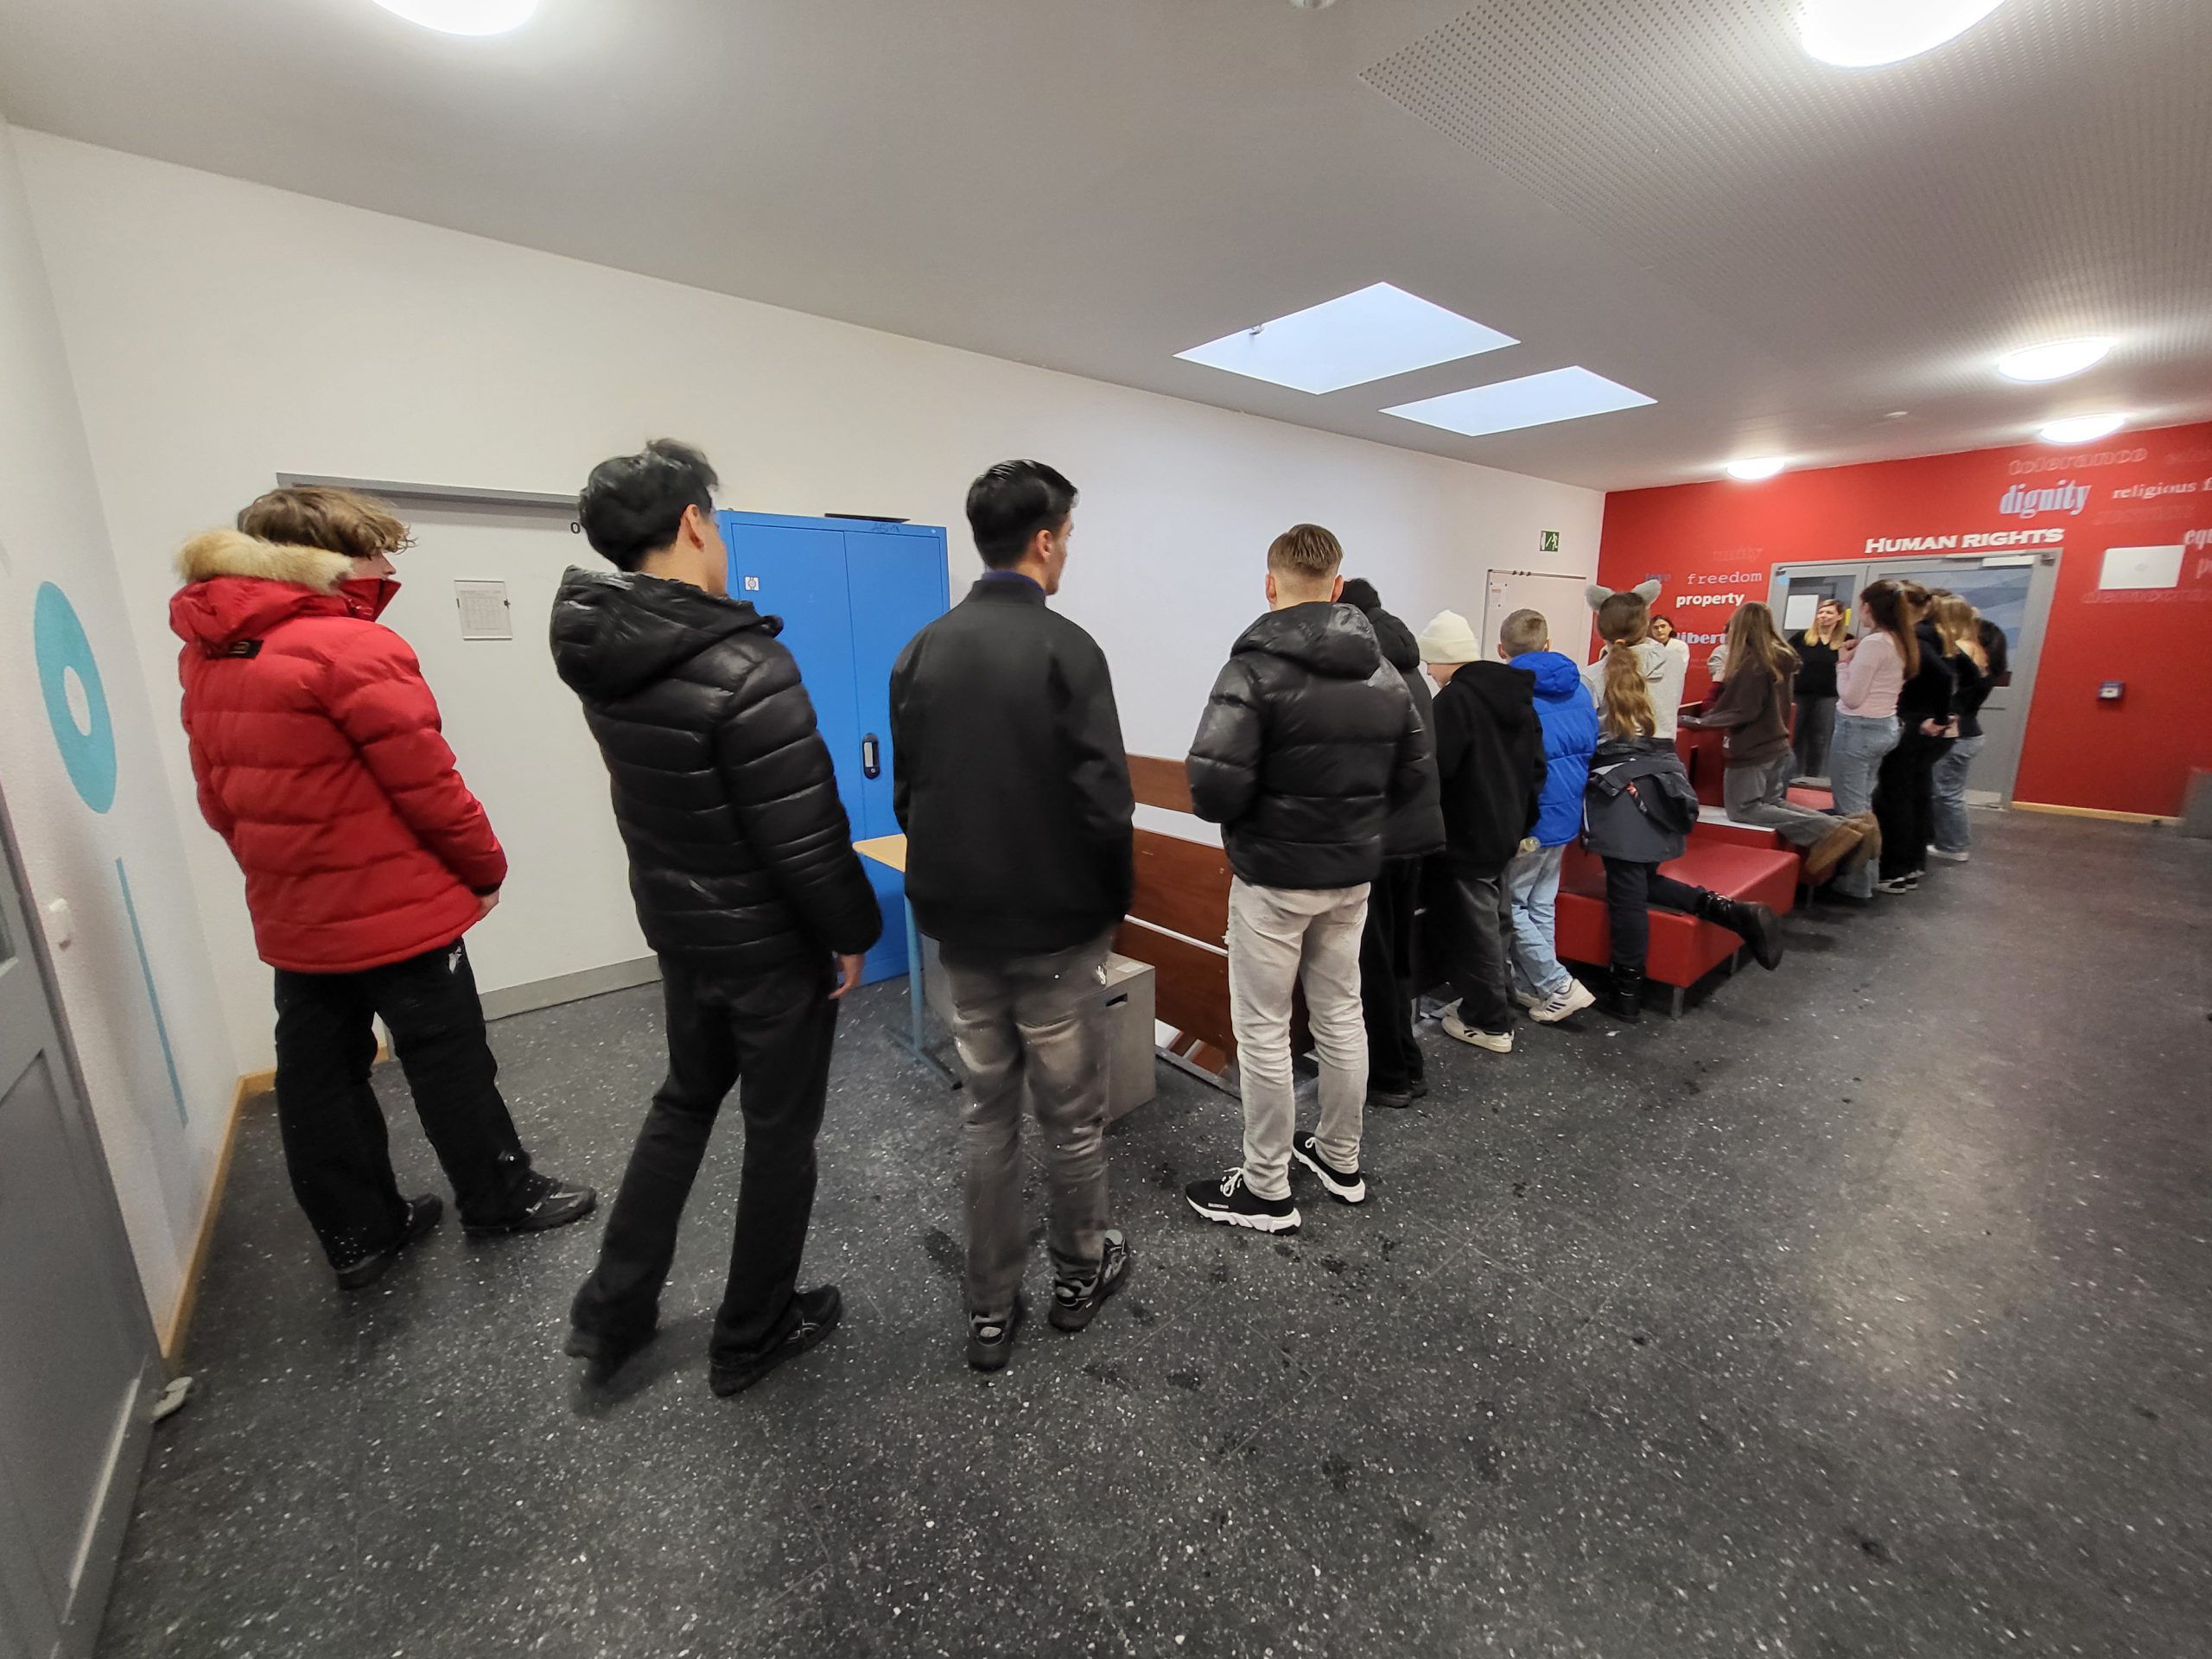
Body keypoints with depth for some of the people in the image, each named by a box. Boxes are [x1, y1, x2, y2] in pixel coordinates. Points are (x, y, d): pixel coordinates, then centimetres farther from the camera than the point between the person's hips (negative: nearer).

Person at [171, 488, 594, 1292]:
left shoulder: (204, 656, 6)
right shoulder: (351, 649, -19)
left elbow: (219, 799, 11)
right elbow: (427, 784, -19)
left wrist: (279, 870, 20)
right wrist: (486, 867, -6)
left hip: (290, 918, 8)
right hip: (396, 911, -8)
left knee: (317, 1077, 15)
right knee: (448, 1063, 8)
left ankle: (357, 1234, 30)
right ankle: (501, 1199, 26)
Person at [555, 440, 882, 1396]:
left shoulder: (600, 650, -1)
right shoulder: (746, 669, -26)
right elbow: (804, 838, -23)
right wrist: (853, 933, -11)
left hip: (674, 925, 8)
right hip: (770, 942, -7)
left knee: (686, 1099, 28)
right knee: (780, 1131, 13)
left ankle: (612, 1313, 40)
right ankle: (750, 1339, 34)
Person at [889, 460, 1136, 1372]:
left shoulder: (921, 650, 5)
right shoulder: (1065, 647, -14)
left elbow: (907, 790, 7)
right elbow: (1103, 801, -18)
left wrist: (949, 883, 16)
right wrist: (1113, 902, -2)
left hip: (959, 927, 6)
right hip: (1052, 927, -5)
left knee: (986, 1113, 17)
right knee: (1072, 1114, 14)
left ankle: (990, 1311, 29)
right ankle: (1081, 1274, 36)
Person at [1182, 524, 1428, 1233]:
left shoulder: (1256, 667, -16)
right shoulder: (1384, 672, 5)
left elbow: (1215, 786, -24)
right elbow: (1414, 772, 7)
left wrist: (1240, 820, -3)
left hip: (1273, 877, -6)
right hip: (1354, 874, 7)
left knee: (1263, 1030, 6)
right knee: (1341, 1014, 18)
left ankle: (1265, 1190, 20)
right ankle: (1341, 1161, 35)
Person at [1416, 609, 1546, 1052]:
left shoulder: (1454, 699, -19)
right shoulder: (1516, 693, 8)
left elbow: (1435, 767, -24)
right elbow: (1536, 764, 11)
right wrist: (1523, 820, 18)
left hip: (1468, 834, -9)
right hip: (1505, 829, 9)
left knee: (1474, 930, 3)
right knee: (1496, 922, 21)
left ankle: (1488, 1022, 14)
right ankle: (1497, 1002, 35)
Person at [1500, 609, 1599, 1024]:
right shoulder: (1579, 690, 8)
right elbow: (1589, 749, 15)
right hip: (1565, 813, 7)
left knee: (1511, 906, 5)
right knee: (1541, 905, 15)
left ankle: (1558, 986, 6)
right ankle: (1531, 986, 23)